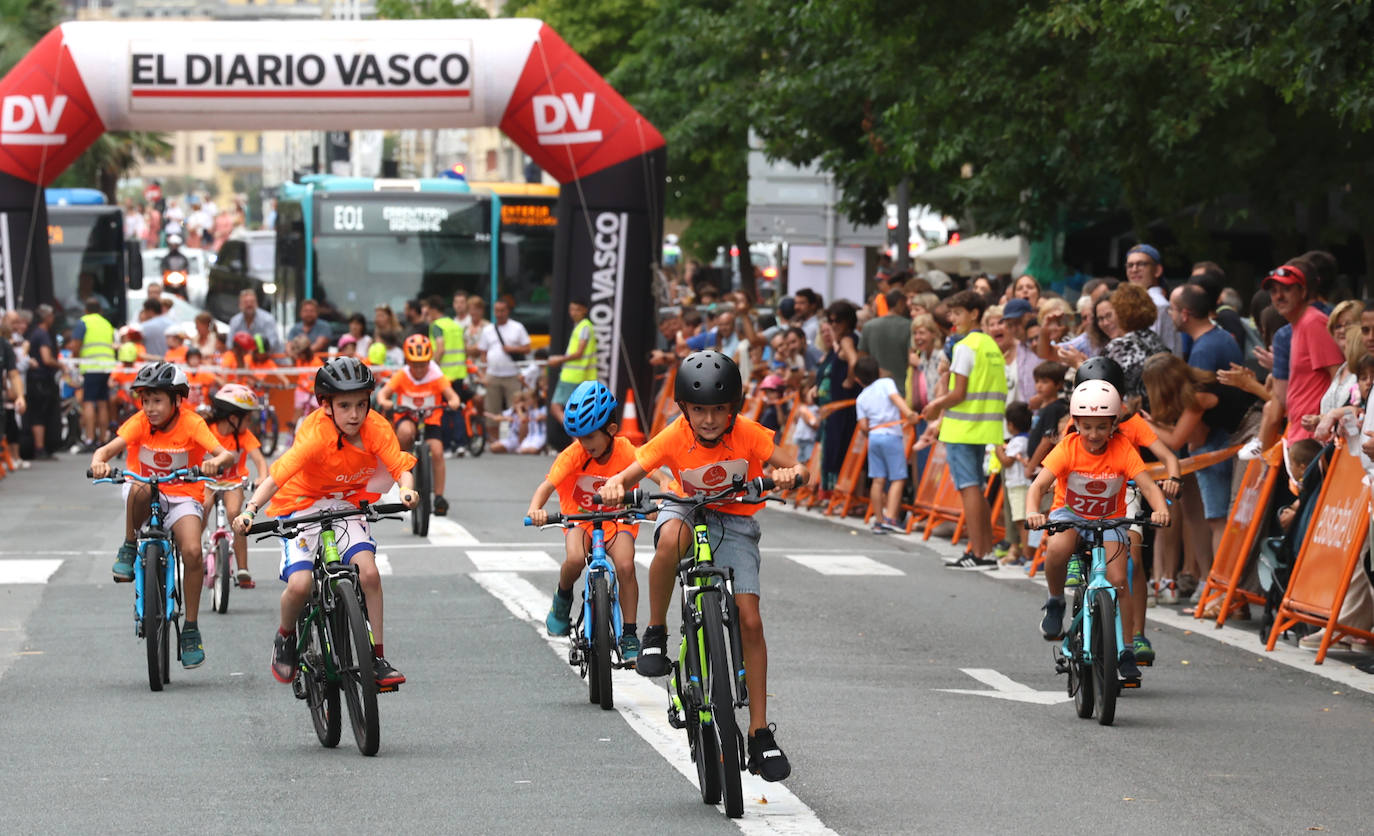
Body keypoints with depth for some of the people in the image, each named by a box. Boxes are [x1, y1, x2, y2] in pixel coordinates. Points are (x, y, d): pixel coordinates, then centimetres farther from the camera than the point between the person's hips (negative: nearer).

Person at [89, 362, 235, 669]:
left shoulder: (191, 424, -13)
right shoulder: (140, 422, -9)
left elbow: (225, 453, -24)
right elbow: (109, 448, -20)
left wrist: (216, 461, -48)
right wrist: (98, 462, -44)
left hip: (182, 496, 0)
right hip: (146, 497, 0)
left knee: (192, 551, -25)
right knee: (139, 489, -38)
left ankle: (191, 629, -8)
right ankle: (130, 549, -11)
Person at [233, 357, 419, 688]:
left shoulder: (376, 428, -16)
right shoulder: (315, 434, -28)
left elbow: (400, 467, -23)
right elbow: (277, 475, -35)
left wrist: (406, 490, -46)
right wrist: (250, 510, -50)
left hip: (346, 505, 3)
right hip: (302, 504, -3)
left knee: (367, 570, -20)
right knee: (299, 584, -21)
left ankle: (377, 657, -5)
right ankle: (286, 637, 13)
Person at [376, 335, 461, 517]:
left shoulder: (436, 377, -10)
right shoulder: (402, 376, -10)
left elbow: (451, 393, -21)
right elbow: (383, 392, -17)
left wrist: (454, 401, -44)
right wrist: (384, 401, -40)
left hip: (430, 420, 1)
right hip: (406, 417, -1)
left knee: (437, 452, -19)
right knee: (405, 432, -37)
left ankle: (439, 496, -8)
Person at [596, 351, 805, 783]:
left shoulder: (747, 434, -19)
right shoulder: (674, 439, -19)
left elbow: (791, 465, -19)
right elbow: (630, 473, -22)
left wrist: (788, 473, -43)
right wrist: (614, 486, -45)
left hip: (735, 523, 0)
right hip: (689, 509, 0)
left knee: (749, 621, -11)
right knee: (670, 537, -40)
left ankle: (760, 732, -2)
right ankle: (655, 634, -20)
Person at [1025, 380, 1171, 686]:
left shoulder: (1122, 449, -16)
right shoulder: (1068, 448, -17)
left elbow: (1148, 486, -23)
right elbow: (1038, 485, -25)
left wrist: (1160, 509, -44)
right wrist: (1032, 512, -46)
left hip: (1109, 519, 1)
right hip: (1070, 514, -1)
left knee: (1118, 581, -16)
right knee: (1057, 549, -35)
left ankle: (1125, 652, -2)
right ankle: (1055, 602, -7)